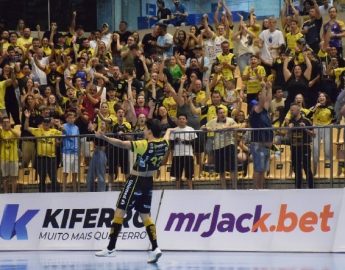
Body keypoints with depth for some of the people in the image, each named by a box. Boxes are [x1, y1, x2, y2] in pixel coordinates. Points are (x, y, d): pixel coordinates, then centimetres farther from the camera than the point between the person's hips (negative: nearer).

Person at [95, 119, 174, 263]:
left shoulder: (145, 145, -20)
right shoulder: (164, 144, 0)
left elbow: (122, 144, -28)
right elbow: (166, 137, 26)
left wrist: (104, 137, -29)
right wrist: (168, 131, 48)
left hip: (135, 181, -7)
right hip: (149, 182, 7)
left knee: (119, 211, -1)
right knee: (145, 216, 11)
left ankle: (110, 249, 0)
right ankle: (155, 248, -3)